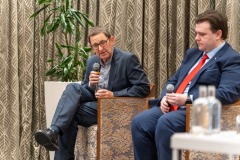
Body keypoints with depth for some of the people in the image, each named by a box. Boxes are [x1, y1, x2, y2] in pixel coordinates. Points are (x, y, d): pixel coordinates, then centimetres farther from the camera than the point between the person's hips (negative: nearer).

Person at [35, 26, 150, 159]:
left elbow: (144, 88, -15)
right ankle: (54, 131, -29)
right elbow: (84, 90, 13)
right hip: (95, 103, 6)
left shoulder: (128, 59, -10)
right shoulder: (92, 61, 9)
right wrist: (90, 84, -12)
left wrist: (113, 94, -21)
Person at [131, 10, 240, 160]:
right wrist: (165, 97, 2)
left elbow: (227, 93, -16)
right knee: (139, 122, -17)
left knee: (166, 122, -34)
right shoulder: (192, 53, 23)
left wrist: (187, 99, -22)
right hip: (172, 107, 8)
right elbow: (173, 81, 26)